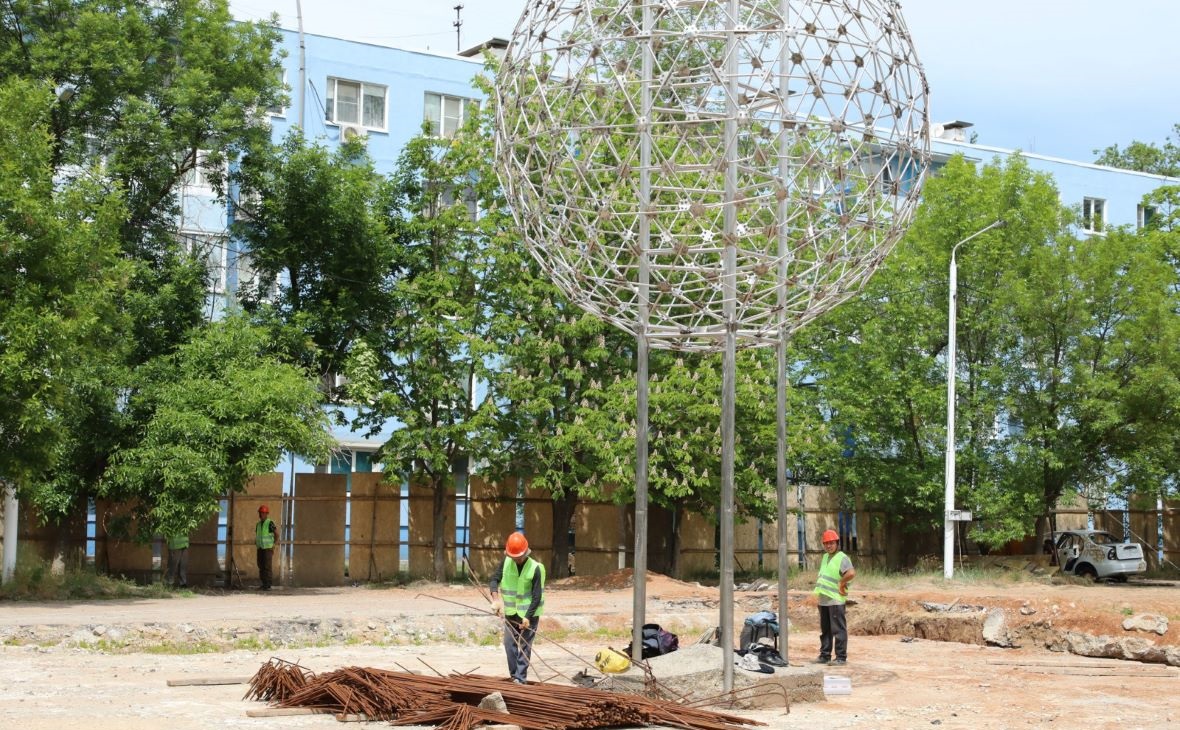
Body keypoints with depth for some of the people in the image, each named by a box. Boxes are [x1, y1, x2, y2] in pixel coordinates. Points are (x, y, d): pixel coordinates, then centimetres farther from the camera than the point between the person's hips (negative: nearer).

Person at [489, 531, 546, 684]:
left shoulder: (535, 568, -18)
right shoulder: (506, 562, -4)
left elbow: (537, 597, -16)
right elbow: (495, 579, 2)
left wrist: (528, 616, -20)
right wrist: (495, 598, -14)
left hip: (529, 613, -5)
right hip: (511, 613, 5)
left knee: (524, 645, -3)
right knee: (509, 643, 4)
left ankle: (521, 678, 0)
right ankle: (514, 676, 13)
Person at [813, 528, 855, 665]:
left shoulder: (842, 558, -11)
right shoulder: (825, 557, 16)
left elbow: (851, 573, -27)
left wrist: (841, 583, -17)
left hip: (835, 600, -9)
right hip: (823, 600, 9)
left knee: (838, 630, -5)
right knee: (825, 630, 14)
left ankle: (841, 657, -2)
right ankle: (825, 655, 21)